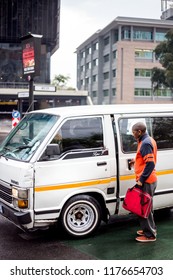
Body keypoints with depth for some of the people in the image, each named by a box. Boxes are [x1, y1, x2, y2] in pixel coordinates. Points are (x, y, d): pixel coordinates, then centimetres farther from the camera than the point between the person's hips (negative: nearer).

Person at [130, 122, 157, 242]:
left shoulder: (145, 143, -19)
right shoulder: (149, 140, 13)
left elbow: (150, 164, -26)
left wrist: (141, 179, -23)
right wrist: (137, 161, 17)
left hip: (146, 181, -11)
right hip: (150, 179, 11)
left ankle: (150, 235, 5)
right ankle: (148, 229, 31)